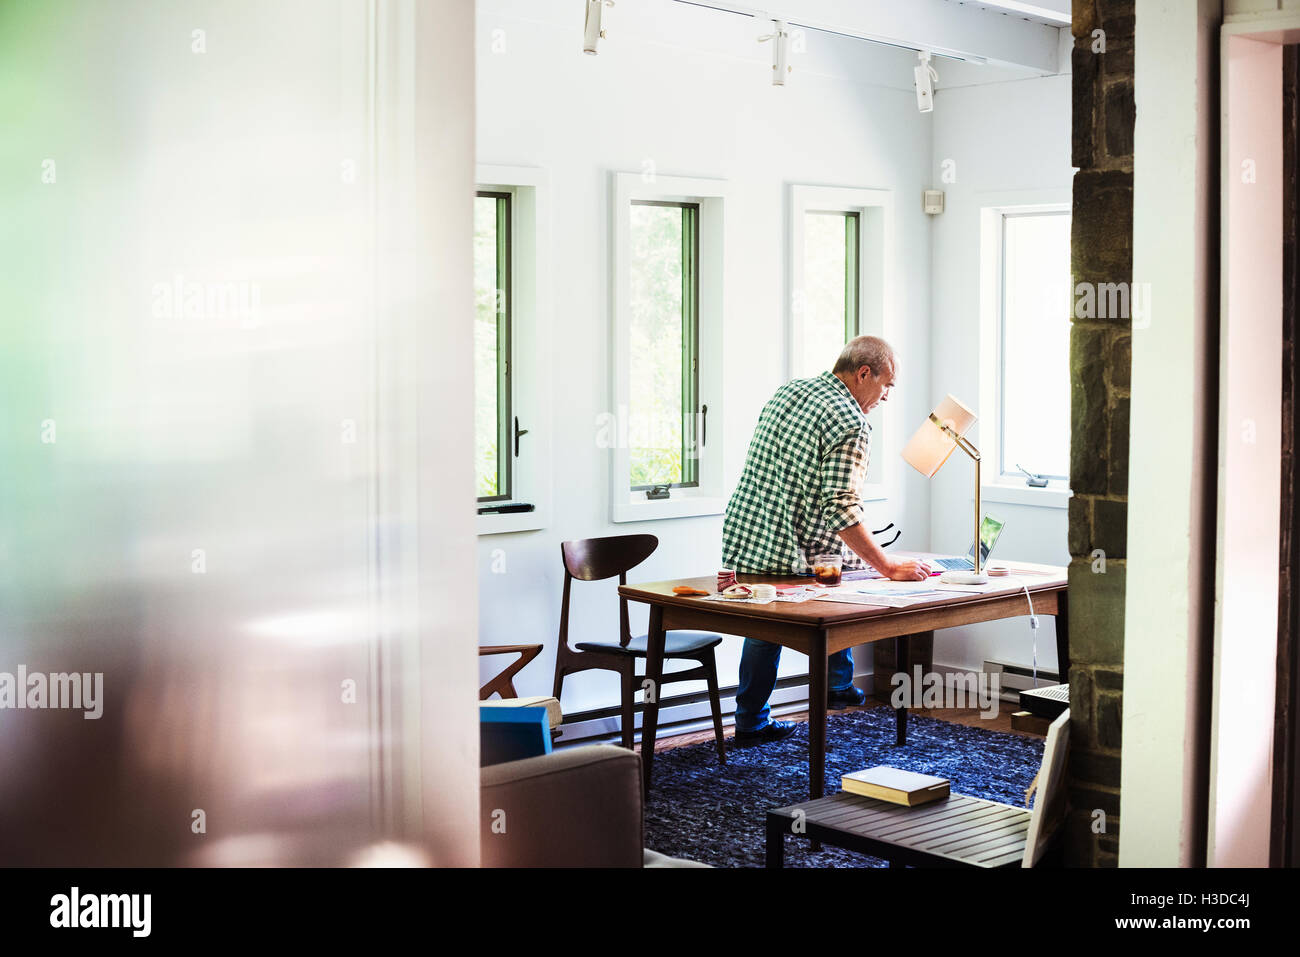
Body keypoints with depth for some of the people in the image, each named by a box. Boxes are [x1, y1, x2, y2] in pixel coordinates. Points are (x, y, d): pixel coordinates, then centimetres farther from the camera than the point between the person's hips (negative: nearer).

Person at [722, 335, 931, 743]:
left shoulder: (789, 390, 11)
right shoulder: (850, 423, -15)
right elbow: (841, 509, -22)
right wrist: (889, 568, -18)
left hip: (740, 536, 8)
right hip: (787, 553, -8)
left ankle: (751, 722, 29)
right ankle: (836, 685, 23)